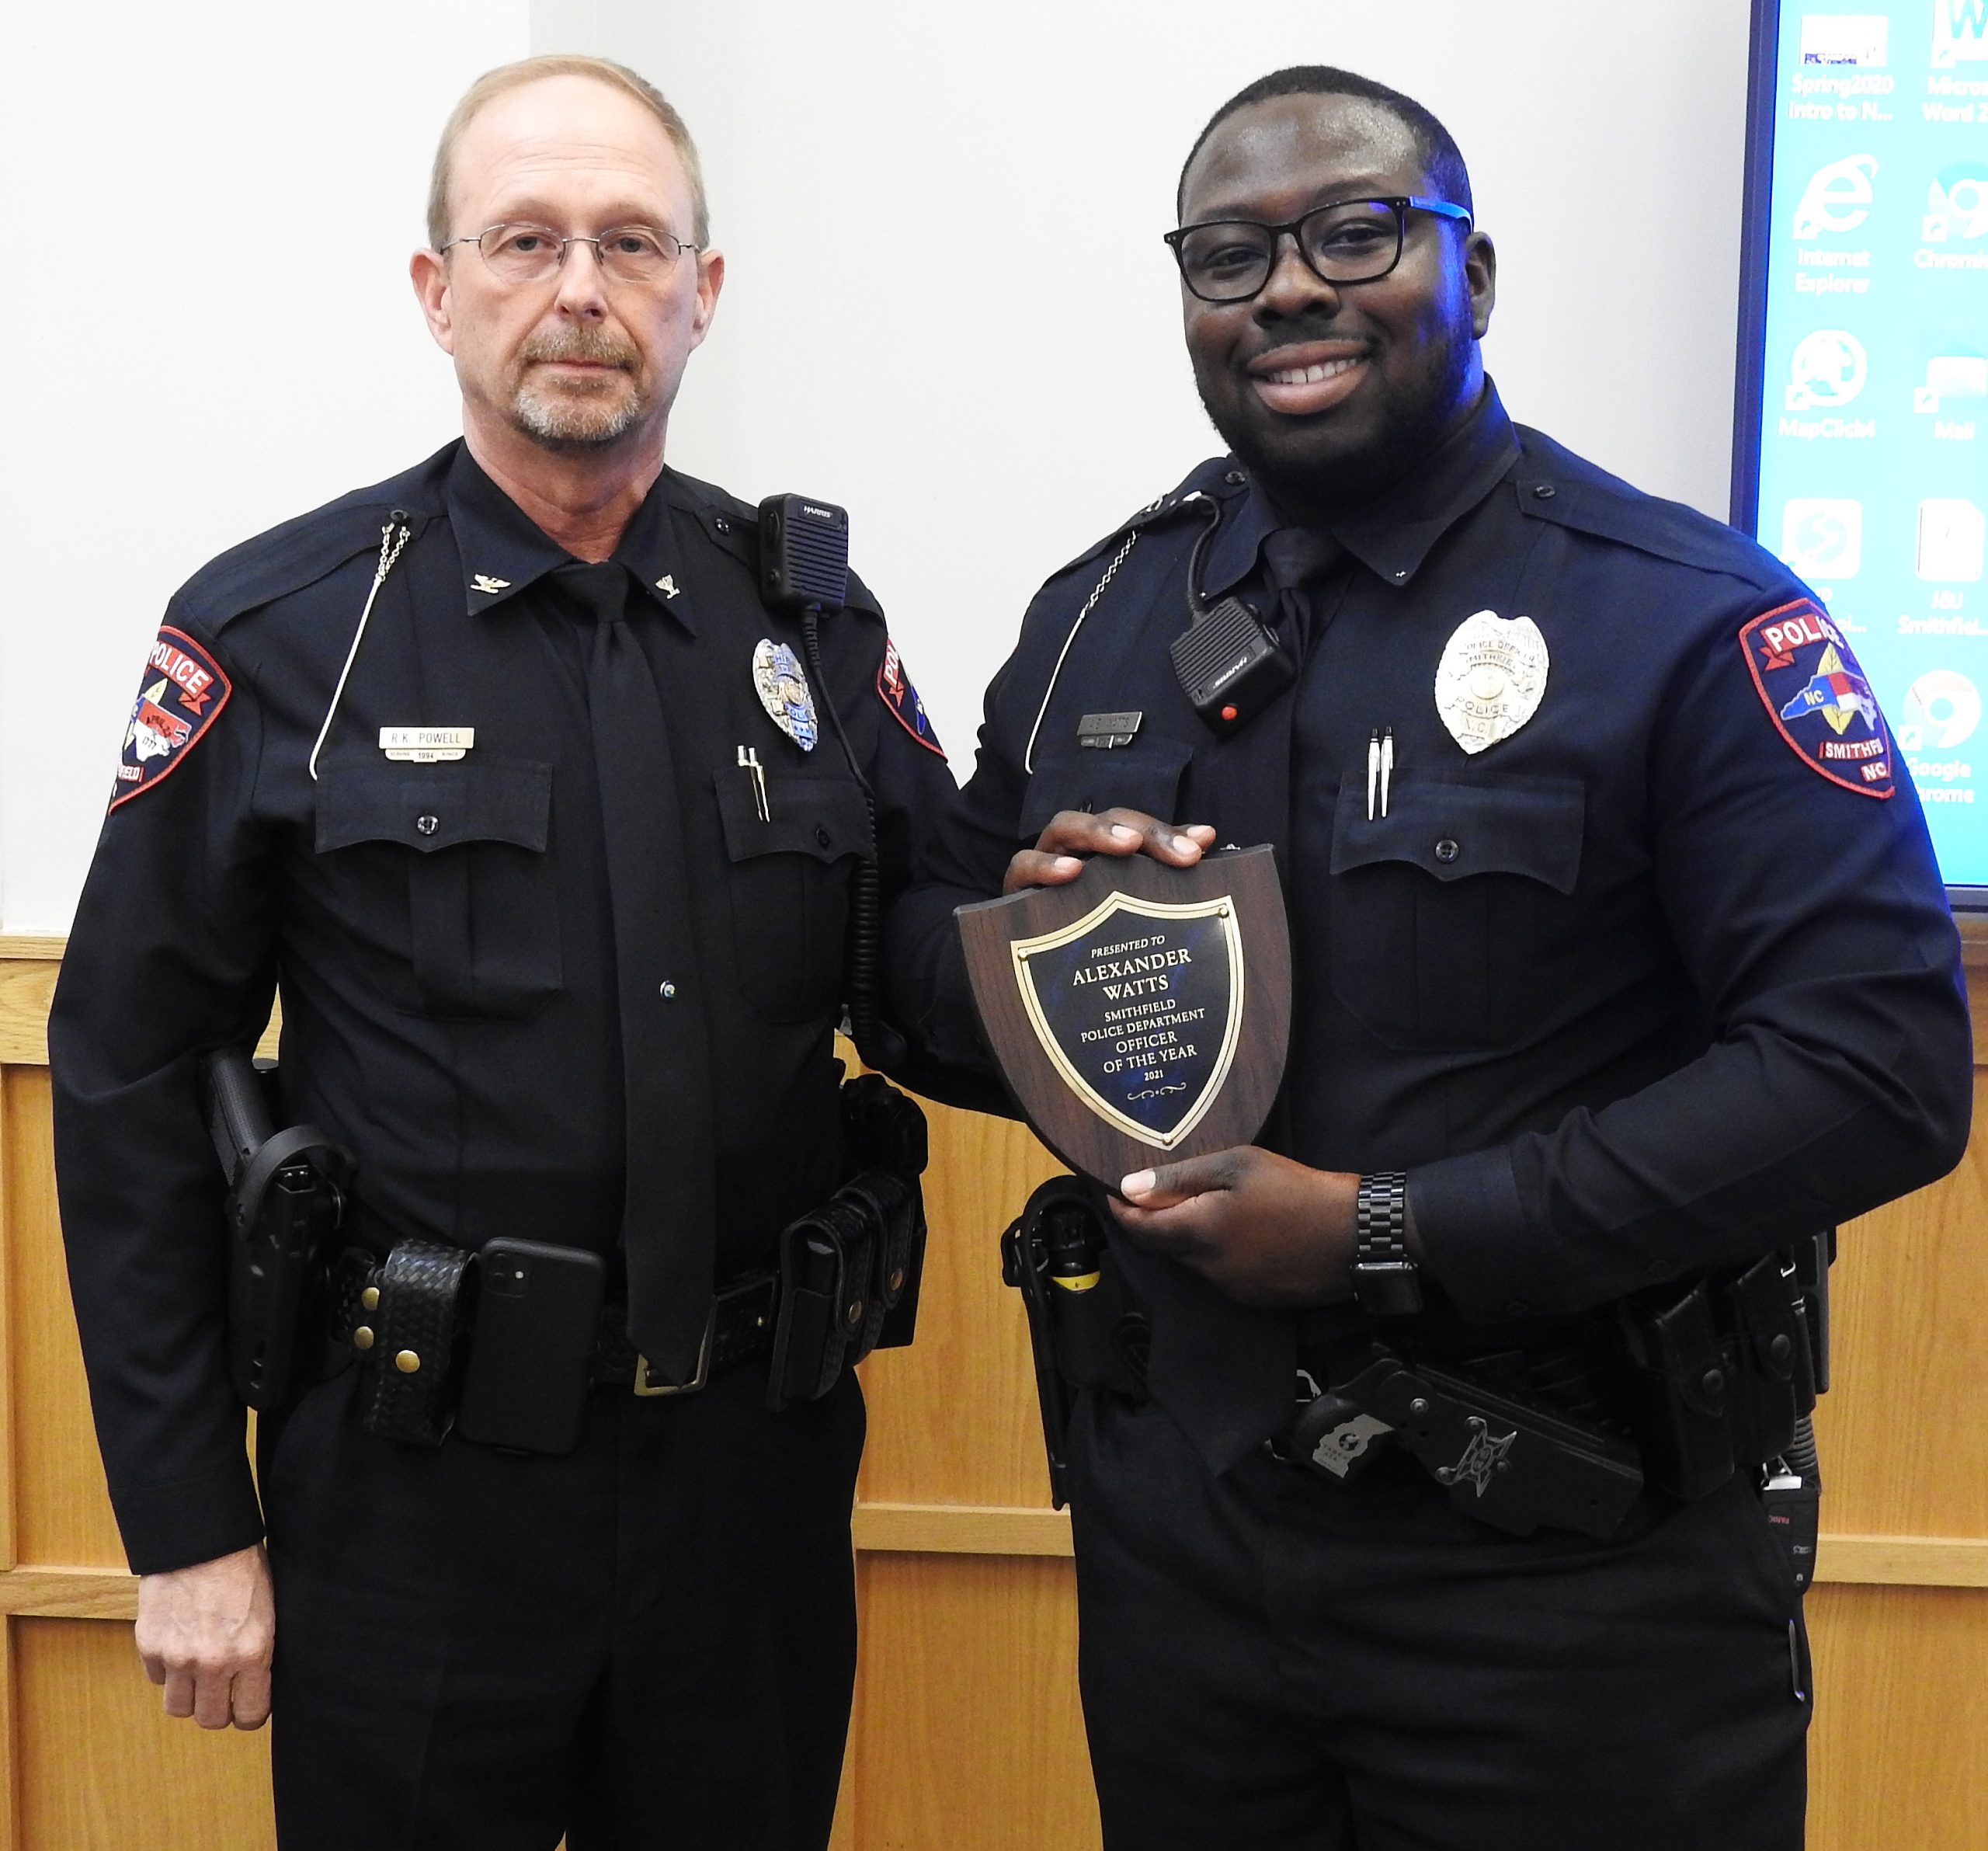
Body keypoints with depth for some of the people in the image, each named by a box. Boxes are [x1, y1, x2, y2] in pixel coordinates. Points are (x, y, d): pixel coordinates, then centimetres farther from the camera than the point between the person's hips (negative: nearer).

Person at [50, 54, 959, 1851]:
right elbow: (130, 1090, -5)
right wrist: (186, 1524, -5)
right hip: (415, 1484, -2)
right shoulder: (277, 633, -6)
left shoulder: (813, 623, 3)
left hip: (758, 1462, 3)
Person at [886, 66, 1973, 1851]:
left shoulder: (1690, 617, -10)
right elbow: (927, 972, 13)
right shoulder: (1097, 616, 6)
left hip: (1563, 1575, -4)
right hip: (1170, 1527, 5)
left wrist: (1387, 1232, -20)